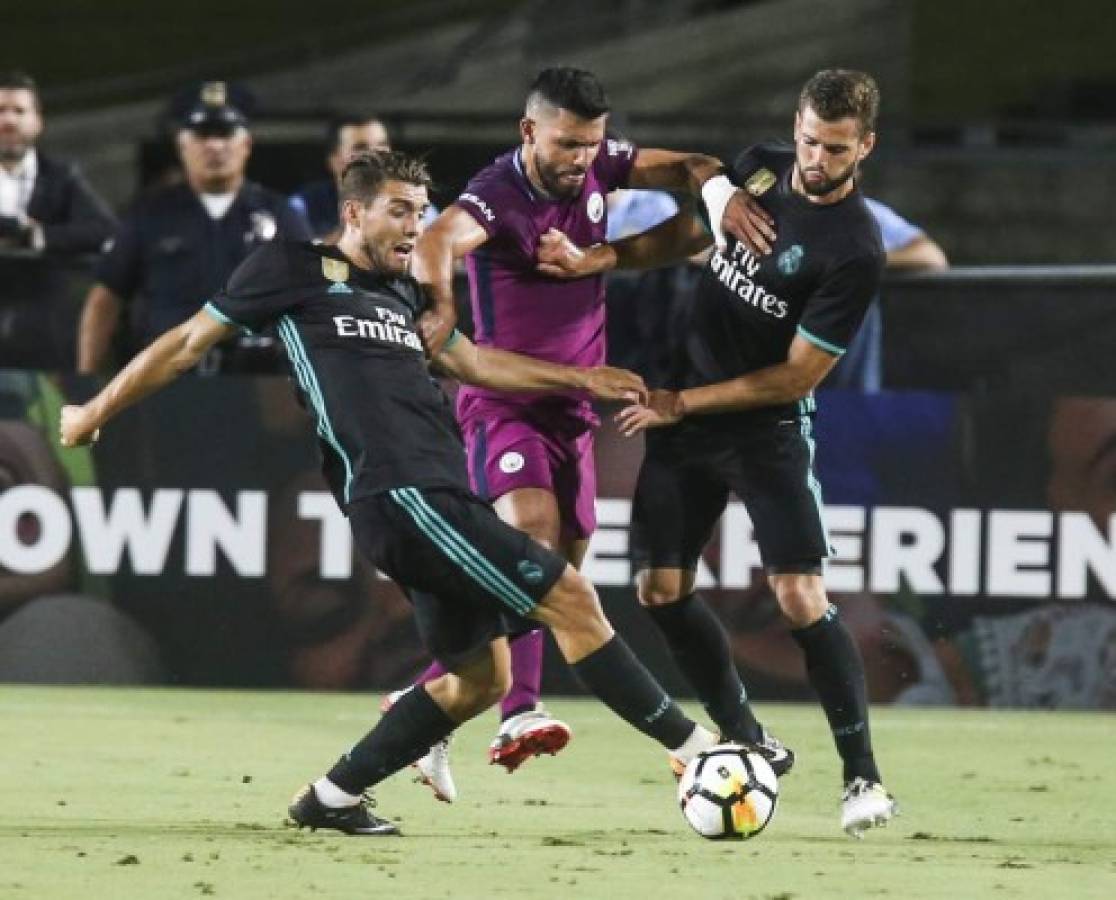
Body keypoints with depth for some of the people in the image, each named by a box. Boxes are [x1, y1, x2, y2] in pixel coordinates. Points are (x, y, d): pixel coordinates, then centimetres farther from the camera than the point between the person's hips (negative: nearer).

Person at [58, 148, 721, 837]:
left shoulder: (404, 291, 23)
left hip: (441, 497, 9)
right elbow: (191, 343, 9)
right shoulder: (296, 270, 2)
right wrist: (96, 413, 15)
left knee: (480, 678, 11)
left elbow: (472, 362, 33)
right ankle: (691, 746, -9)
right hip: (399, 494, -9)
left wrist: (583, 378, 30)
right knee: (571, 598, -13)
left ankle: (332, 798, 17)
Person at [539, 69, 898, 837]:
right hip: (682, 414, 6)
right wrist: (597, 259, 1)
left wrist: (684, 404, -14)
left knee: (800, 597, -16)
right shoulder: (759, 168, -1)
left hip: (769, 425, -6)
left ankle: (864, 777, -8)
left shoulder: (855, 251, -20)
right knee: (661, 588, 6)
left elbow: (798, 374, -18)